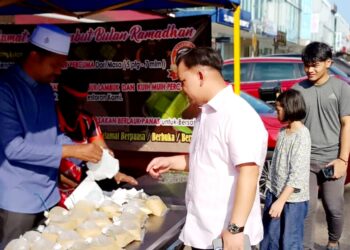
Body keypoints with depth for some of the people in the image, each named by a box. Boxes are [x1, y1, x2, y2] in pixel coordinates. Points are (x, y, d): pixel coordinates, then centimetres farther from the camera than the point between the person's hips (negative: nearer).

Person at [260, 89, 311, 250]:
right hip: (274, 192, 7)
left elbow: (297, 173, -19)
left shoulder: (302, 135, -15)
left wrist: (281, 200, -20)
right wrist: (270, 188, 12)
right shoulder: (282, 132, 9)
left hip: (293, 198, -7)